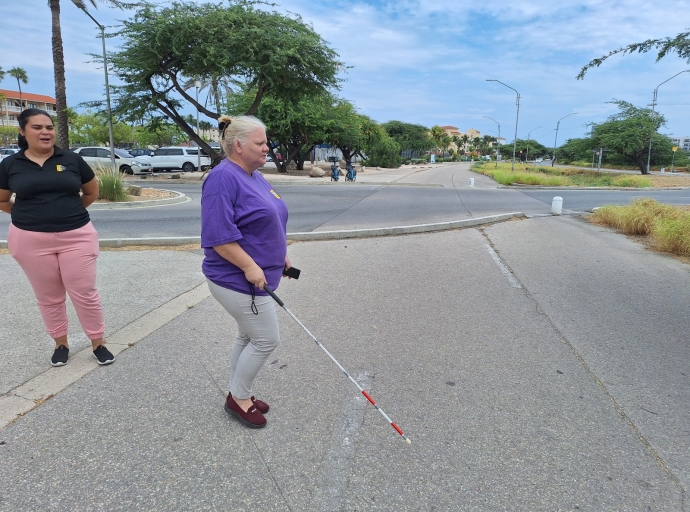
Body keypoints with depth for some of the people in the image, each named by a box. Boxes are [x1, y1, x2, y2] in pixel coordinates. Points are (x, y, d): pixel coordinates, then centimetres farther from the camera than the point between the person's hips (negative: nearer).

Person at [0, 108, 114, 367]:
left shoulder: (72, 160, 0)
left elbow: (92, 192, 13)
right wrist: (30, 215, 10)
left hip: (76, 236, -1)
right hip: (31, 240, 1)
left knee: (85, 293, 2)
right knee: (49, 297, 12)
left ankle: (98, 344, 16)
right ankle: (60, 344, 29)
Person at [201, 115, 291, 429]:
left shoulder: (253, 176, 11)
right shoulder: (223, 178, -19)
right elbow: (218, 235, -26)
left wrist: (280, 255, 20)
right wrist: (250, 266, -25)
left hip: (252, 276, 10)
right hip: (238, 278, -9)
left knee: (248, 337, 17)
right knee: (267, 339, -2)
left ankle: (239, 395, 33)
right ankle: (239, 397, 18)